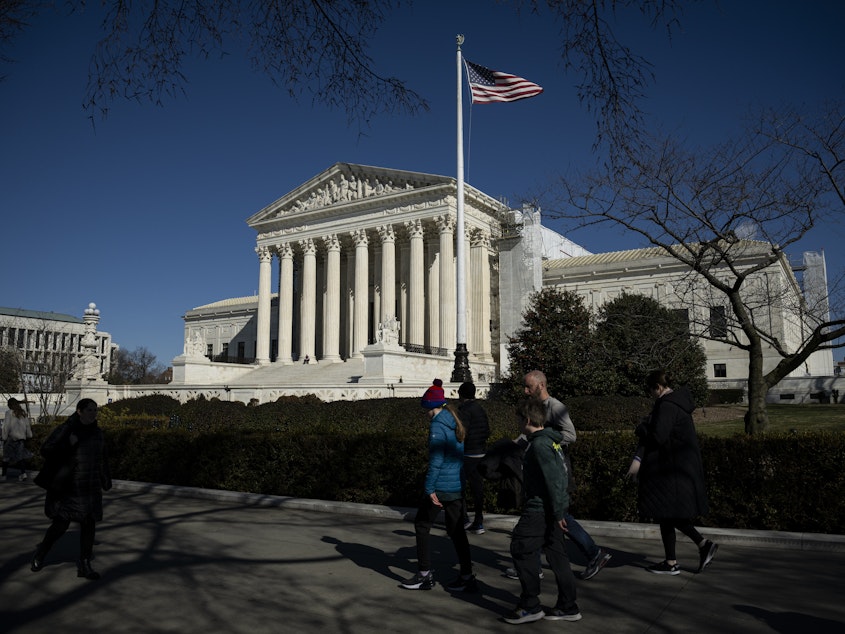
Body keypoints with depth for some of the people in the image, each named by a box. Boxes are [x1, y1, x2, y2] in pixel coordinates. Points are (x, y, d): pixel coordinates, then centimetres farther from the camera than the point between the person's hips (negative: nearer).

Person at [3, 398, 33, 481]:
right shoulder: (23, 412, 6)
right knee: (20, 455, 4)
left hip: (11, 437, -4)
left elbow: (6, 426, -9)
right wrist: (29, 435, 20)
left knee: (6, 456, 7)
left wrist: (4, 437, -4)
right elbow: (27, 425, 11)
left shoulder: (9, 412, -7)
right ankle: (23, 472, -8)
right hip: (22, 437, 4)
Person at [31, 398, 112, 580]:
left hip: (90, 488, 5)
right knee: (60, 525, 2)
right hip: (67, 488, -4)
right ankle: (40, 554, 31)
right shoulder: (65, 430, -10)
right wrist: (68, 443, -25)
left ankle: (84, 565, 12)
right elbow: (46, 450, -15)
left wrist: (106, 481, 14)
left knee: (89, 524, 2)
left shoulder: (97, 432, 7)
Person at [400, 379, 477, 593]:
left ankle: (425, 575, 13)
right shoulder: (455, 423, 11)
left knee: (422, 526, 8)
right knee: (456, 530, 13)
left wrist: (430, 488, -17)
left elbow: (436, 459, -19)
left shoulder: (437, 425, -14)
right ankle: (467, 577, 14)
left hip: (440, 486, -8)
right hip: (458, 486, 8)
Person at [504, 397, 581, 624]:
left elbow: (553, 479, -23)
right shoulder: (551, 440, 12)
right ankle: (567, 607, 20)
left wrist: (558, 513, -20)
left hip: (540, 509, -10)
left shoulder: (539, 445, -18)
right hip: (553, 509, 10)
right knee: (556, 554, 13)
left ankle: (530, 606, 5)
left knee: (521, 549, -1)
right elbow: (561, 475, 18)